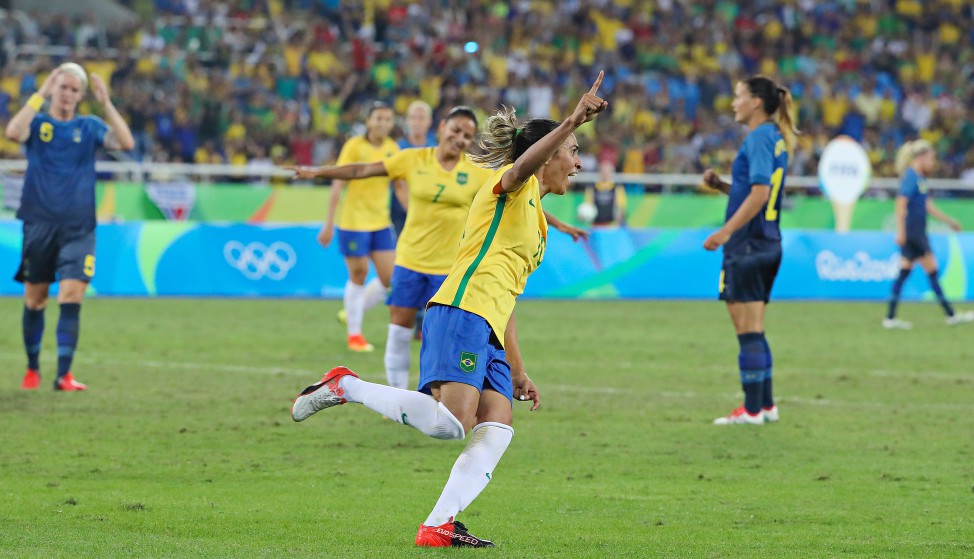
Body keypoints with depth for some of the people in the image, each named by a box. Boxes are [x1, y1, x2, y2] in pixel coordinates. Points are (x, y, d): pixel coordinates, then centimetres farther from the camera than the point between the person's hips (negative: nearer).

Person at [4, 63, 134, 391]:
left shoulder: (89, 127, 7)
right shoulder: (37, 123, 4)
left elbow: (126, 143, -9)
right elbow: (13, 132, -19)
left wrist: (105, 102, -13)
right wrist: (42, 94, -17)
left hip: (78, 228, 0)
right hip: (39, 225, 0)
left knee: (71, 297, -13)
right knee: (34, 300, 7)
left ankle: (64, 374, -13)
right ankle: (33, 369, 23)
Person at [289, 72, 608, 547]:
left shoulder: (535, 219, 32)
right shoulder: (511, 187, 6)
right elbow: (525, 163, -21)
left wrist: (517, 371, 33)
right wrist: (572, 123, -36)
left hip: (486, 331, 10)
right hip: (462, 311, -10)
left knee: (496, 432, -9)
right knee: (450, 423, -26)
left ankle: (438, 526, -16)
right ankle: (345, 387, -11)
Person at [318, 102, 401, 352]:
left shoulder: (392, 149, 4)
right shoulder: (354, 146, -11)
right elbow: (337, 185, -10)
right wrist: (329, 223, -12)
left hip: (381, 223, 5)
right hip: (354, 221, -5)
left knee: (389, 278, 2)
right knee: (358, 276, 1)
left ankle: (352, 313, 25)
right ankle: (354, 334, 14)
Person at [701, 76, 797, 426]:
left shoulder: (759, 138, -13)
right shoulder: (775, 139, 15)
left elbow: (759, 193, -22)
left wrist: (725, 232, -23)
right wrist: (721, 185, 12)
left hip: (748, 247, -10)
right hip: (768, 245, 10)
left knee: (748, 331, -6)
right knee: (753, 331, 16)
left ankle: (752, 410, -4)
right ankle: (765, 404, 19)